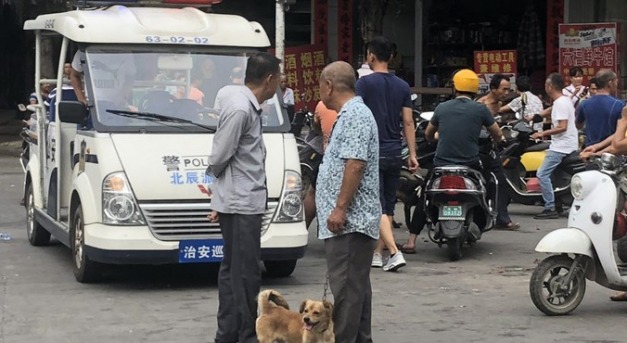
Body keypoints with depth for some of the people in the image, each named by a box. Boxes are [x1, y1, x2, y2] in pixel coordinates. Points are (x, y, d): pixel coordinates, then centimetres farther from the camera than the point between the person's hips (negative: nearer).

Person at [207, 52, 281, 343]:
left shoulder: (245, 104, 12)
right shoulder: (240, 109, -19)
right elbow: (219, 157, -16)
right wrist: (216, 176, 5)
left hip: (242, 201, 10)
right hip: (242, 202, -10)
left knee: (232, 269, 15)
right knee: (247, 272, -5)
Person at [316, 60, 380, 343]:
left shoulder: (355, 116, -14)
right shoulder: (349, 114, 20)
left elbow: (355, 164, -22)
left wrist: (340, 208, -23)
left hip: (349, 220, -11)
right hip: (353, 221, 11)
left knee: (346, 288, -11)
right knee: (356, 285, 14)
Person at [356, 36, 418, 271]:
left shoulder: (365, 82, -7)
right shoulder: (402, 86, 8)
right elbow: (408, 122, 6)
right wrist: (412, 154, 9)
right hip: (395, 152, 5)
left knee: (377, 206, -6)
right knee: (388, 205, 13)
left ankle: (395, 252, -19)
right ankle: (377, 254, 18)